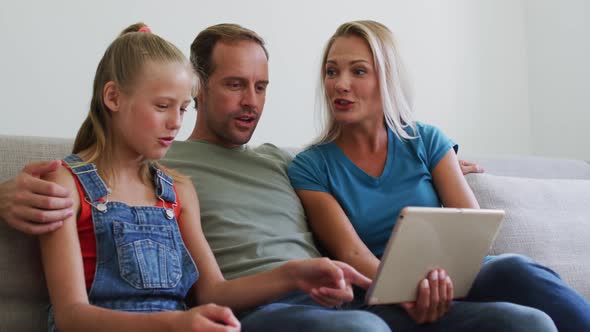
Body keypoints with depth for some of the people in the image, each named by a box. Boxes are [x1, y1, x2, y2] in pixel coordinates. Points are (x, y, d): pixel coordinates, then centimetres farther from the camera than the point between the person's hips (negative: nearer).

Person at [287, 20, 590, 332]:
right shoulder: (309, 168, 3)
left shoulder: (426, 141, 10)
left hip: (456, 282, 3)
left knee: (514, 269, -33)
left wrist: (445, 274, -21)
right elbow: (352, 253, -9)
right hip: (386, 304, -3)